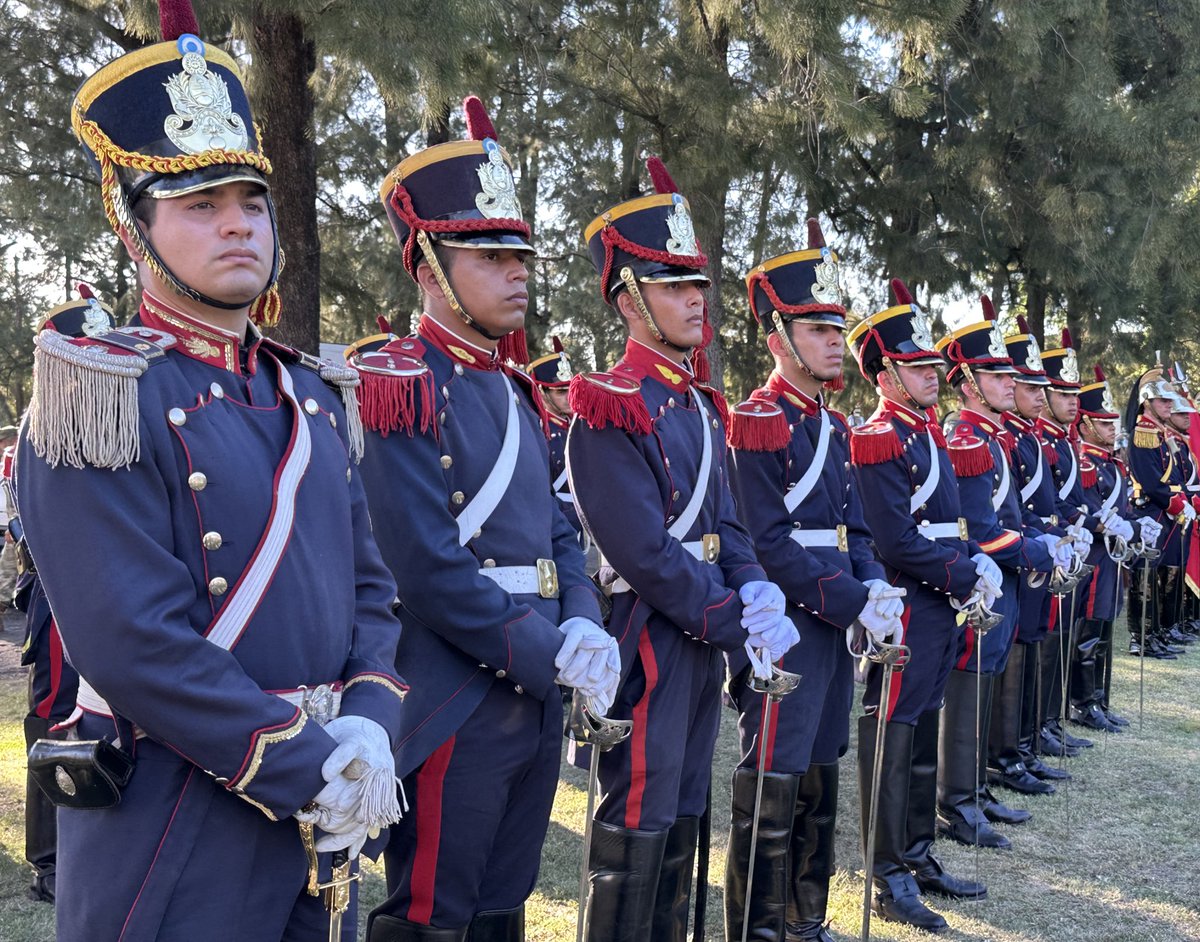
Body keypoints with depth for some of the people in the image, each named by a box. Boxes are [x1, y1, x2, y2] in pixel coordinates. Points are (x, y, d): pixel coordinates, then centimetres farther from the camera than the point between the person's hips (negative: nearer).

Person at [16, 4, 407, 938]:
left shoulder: (315, 394, 9)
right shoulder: (101, 395, -12)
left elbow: (369, 584, 8)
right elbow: (136, 642, -20)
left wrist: (368, 728, -9)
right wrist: (307, 767, -18)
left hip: (322, 820, 7)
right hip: (171, 836, -6)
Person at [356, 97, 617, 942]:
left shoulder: (514, 393, 14)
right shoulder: (399, 386, -13)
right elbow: (431, 568, -21)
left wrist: (584, 628, -5)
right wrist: (551, 656, -17)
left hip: (534, 703, 8)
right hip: (453, 706, -8)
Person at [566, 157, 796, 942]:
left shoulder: (704, 408, 13)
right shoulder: (607, 409, -15)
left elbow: (725, 523, 14)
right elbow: (644, 551, -22)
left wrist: (756, 588, -6)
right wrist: (741, 625, -20)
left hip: (705, 641, 9)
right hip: (649, 642, -9)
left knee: (682, 818, 17)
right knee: (635, 830, 0)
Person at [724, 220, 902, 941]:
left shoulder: (833, 426, 14)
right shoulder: (756, 424, -13)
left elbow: (851, 526, 14)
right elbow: (770, 546, -19)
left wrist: (878, 590, -5)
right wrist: (854, 605, -20)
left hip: (834, 625, 9)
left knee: (819, 783, 17)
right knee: (772, 792, -1)